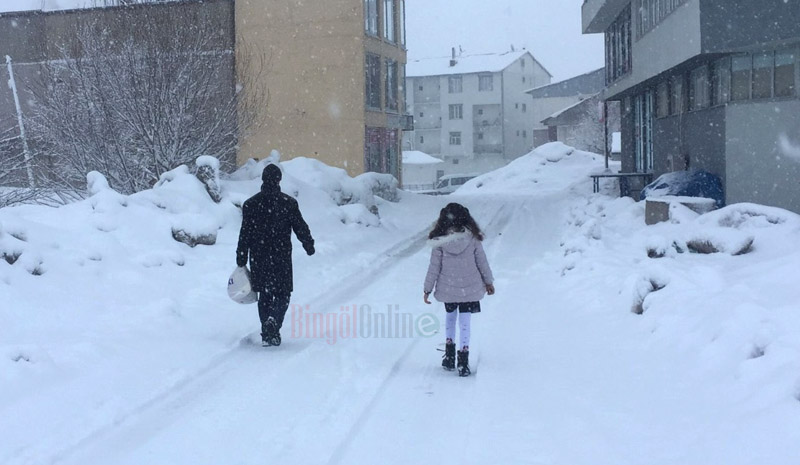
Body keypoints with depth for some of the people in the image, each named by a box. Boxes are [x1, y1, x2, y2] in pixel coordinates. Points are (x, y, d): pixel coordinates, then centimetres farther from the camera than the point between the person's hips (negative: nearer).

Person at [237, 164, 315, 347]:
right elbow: (301, 227, 1)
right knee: (282, 294, 7)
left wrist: (241, 261, 5)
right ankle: (273, 320, -20)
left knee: (264, 295, 14)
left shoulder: (250, 204, 0)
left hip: (258, 258, 2)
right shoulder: (289, 203, -5)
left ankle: (267, 334, 13)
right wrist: (309, 246, 19)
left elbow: (245, 234, 0)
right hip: (282, 258, -2)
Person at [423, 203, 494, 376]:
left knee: (450, 317, 23)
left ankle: (450, 355, 26)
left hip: (448, 288, 1)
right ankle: (463, 363, 7)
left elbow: (434, 267, -7)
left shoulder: (439, 242, -12)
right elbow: (482, 262, 0)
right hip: (469, 288, 0)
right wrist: (489, 282, 14)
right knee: (465, 322, 6)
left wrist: (427, 288, 4)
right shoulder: (473, 238, -10)